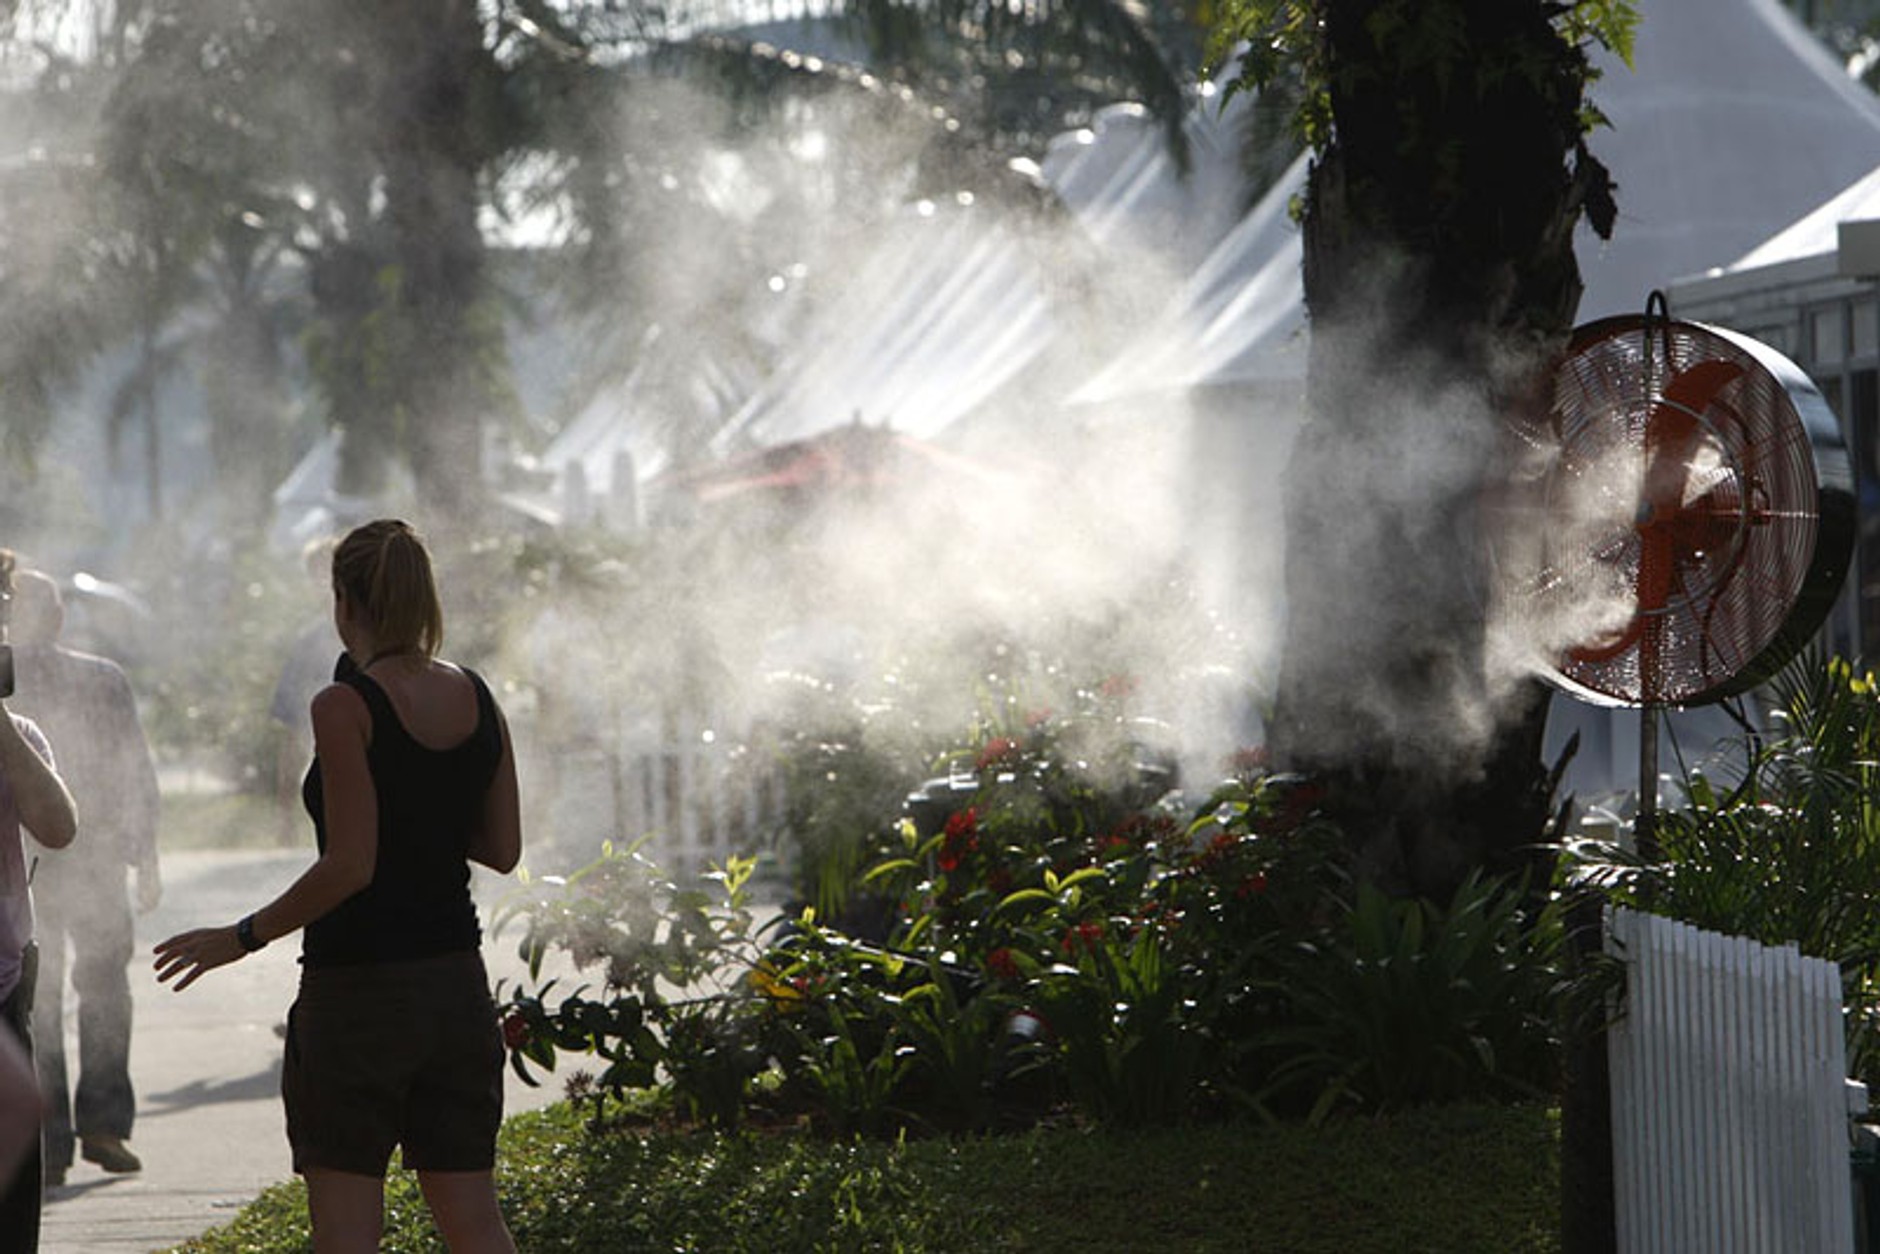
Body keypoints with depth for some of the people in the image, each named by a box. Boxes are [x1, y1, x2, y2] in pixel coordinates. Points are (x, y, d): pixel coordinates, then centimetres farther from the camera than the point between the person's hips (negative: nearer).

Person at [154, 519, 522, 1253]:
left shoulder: (344, 707, -14)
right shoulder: (478, 700, 5)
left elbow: (349, 866, -18)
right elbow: (503, 851, 9)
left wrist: (242, 938, -8)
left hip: (358, 987, -6)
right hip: (456, 984, 6)